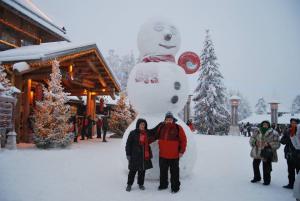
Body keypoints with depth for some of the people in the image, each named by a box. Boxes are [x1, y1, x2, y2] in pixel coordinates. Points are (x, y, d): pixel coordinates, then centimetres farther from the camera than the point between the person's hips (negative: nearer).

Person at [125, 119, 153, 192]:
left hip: (145, 156, 4)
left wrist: (150, 153, 16)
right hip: (135, 156, -4)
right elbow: (128, 144, -4)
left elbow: (148, 143, 19)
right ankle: (129, 184, 16)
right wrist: (128, 154, -7)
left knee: (142, 170, 11)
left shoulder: (147, 133, 7)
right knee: (133, 171, 2)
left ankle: (141, 184, 26)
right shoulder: (133, 133, -6)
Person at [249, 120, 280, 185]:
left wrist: (269, 144, -25)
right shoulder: (257, 131, 0)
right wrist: (255, 142, -14)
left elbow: (277, 144, -10)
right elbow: (251, 139, 7)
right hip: (257, 152, 4)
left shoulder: (273, 133, -10)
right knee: (255, 164, 14)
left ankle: (267, 180, 21)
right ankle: (257, 177, 37)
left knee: (266, 168, -2)